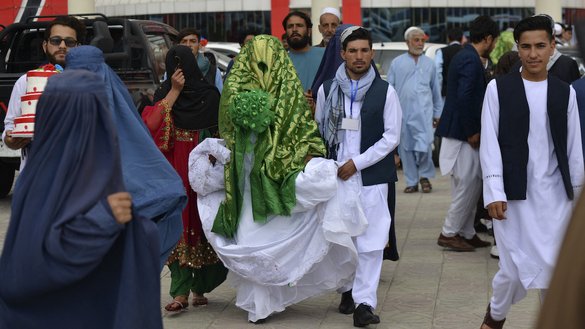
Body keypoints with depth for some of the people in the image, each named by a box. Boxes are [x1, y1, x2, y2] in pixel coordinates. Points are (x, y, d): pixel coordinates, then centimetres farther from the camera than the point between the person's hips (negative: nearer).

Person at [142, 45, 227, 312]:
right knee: (178, 226, -4)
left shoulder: (210, 95, 2)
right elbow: (151, 124, -10)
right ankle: (180, 292, -6)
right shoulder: (165, 94, 8)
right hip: (175, 173, 1)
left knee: (201, 224, 1)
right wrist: (174, 92, -10)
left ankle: (199, 288, 10)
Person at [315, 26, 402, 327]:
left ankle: (364, 302, -8)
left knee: (370, 240, -8)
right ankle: (348, 289, 28)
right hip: (335, 175, 3)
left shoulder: (385, 91, -2)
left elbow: (391, 137, -3)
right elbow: (318, 131, 13)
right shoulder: (327, 90, 5)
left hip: (371, 176, -2)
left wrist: (357, 163, -9)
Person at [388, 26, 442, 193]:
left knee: (424, 146, -13)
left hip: (423, 112, -1)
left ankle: (425, 176, 9)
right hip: (403, 113, 1)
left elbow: (436, 91, 18)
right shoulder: (397, 63, 9)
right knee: (406, 148, 4)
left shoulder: (429, 64, 13)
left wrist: (438, 113, 16)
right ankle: (412, 182, 15)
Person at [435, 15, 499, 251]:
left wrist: (472, 130, 18)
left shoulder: (465, 56, 14)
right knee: (467, 186, -2)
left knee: (471, 186, 14)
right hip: (463, 134, -10)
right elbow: (464, 98, -26)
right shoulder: (471, 61, -17)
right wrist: (472, 133, -18)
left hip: (459, 132, 10)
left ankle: (466, 233, 20)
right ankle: (449, 234, 5)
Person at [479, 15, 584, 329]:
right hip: (514, 193, -2)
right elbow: (490, 144, -3)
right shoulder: (498, 88, -1)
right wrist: (494, 192, -9)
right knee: (514, 268, -3)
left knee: (557, 269, 0)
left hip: (555, 193, 3)